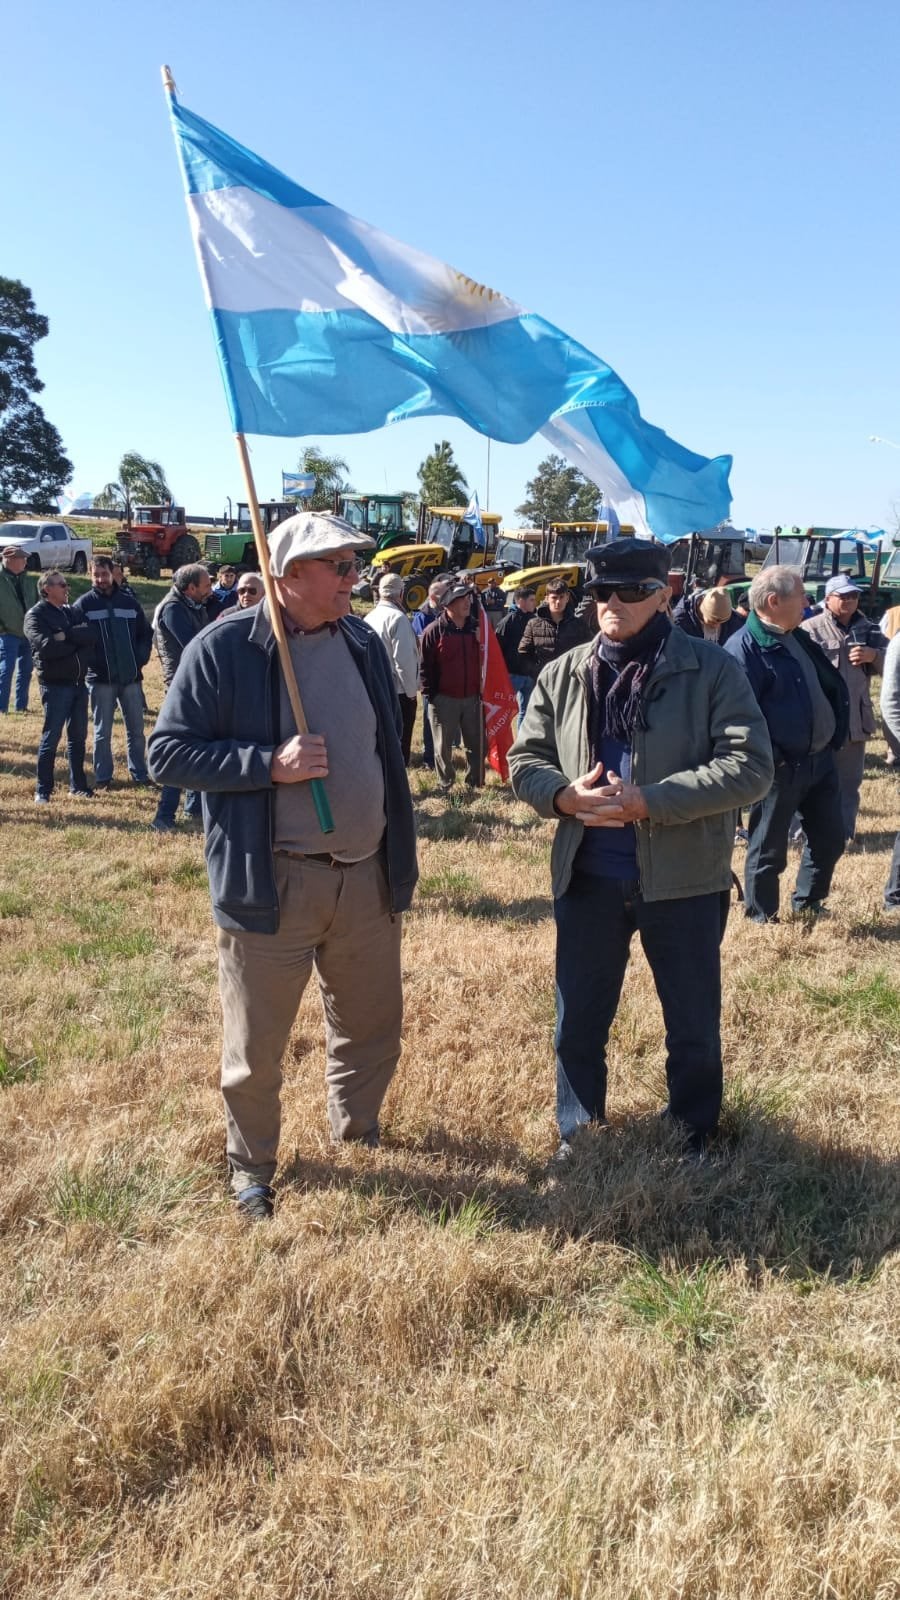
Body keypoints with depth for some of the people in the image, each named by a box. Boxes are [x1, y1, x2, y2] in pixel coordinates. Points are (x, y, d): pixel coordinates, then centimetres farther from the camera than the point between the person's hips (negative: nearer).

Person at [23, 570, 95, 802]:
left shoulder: (70, 612, 15)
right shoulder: (35, 615, -5)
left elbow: (90, 635, -1)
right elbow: (46, 646, -21)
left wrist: (66, 636, -15)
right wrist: (76, 639, -8)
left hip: (79, 682, 6)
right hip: (55, 684, -6)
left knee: (78, 737, 12)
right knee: (51, 738, -2)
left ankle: (77, 785, 23)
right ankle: (43, 790, 7)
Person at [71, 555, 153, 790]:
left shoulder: (130, 602, 6)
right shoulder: (84, 605, -1)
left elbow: (146, 634, 10)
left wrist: (140, 660, -1)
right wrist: (88, 663, -9)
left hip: (131, 677, 2)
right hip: (100, 679, -2)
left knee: (136, 729, 8)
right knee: (102, 731, 6)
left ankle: (140, 774, 19)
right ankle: (102, 777, 15)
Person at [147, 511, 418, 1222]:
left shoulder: (364, 643, 6)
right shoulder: (225, 647, -10)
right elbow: (167, 753, -10)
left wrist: (401, 857, 14)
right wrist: (270, 764, -22)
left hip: (368, 877, 5)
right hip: (273, 885, -5)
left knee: (373, 1026, 19)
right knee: (256, 1048, 10)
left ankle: (357, 1133, 44)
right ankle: (252, 1166, 35)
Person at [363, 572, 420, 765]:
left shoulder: (369, 618, 5)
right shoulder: (398, 618, -16)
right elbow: (404, 660, -20)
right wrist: (411, 690, -9)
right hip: (398, 692, -7)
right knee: (400, 748, 1)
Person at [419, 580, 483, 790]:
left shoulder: (476, 628, 7)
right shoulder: (434, 631, -8)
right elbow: (426, 666, -7)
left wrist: (484, 690, 5)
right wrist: (430, 694, -8)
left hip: (472, 698, 4)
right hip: (444, 699, -4)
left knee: (476, 744, 9)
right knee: (443, 746, 7)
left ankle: (476, 784, 22)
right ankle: (445, 786, 19)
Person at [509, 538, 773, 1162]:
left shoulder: (712, 670, -7)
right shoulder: (563, 674, 4)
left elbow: (750, 766, -14)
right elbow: (525, 759, 7)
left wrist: (649, 801, -22)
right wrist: (566, 795, -16)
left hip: (684, 878, -2)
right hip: (588, 877, 3)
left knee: (694, 1023, 14)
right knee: (579, 1021, 15)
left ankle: (694, 1135, 38)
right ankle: (578, 1131, 37)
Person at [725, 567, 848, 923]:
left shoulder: (799, 638, 11)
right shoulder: (743, 649, -18)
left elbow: (834, 685, 18)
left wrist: (837, 733, 8)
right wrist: (770, 759, -20)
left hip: (820, 760, 8)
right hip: (779, 769, -8)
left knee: (830, 839, 17)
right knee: (769, 849, 6)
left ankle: (807, 903, 36)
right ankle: (762, 916, 24)